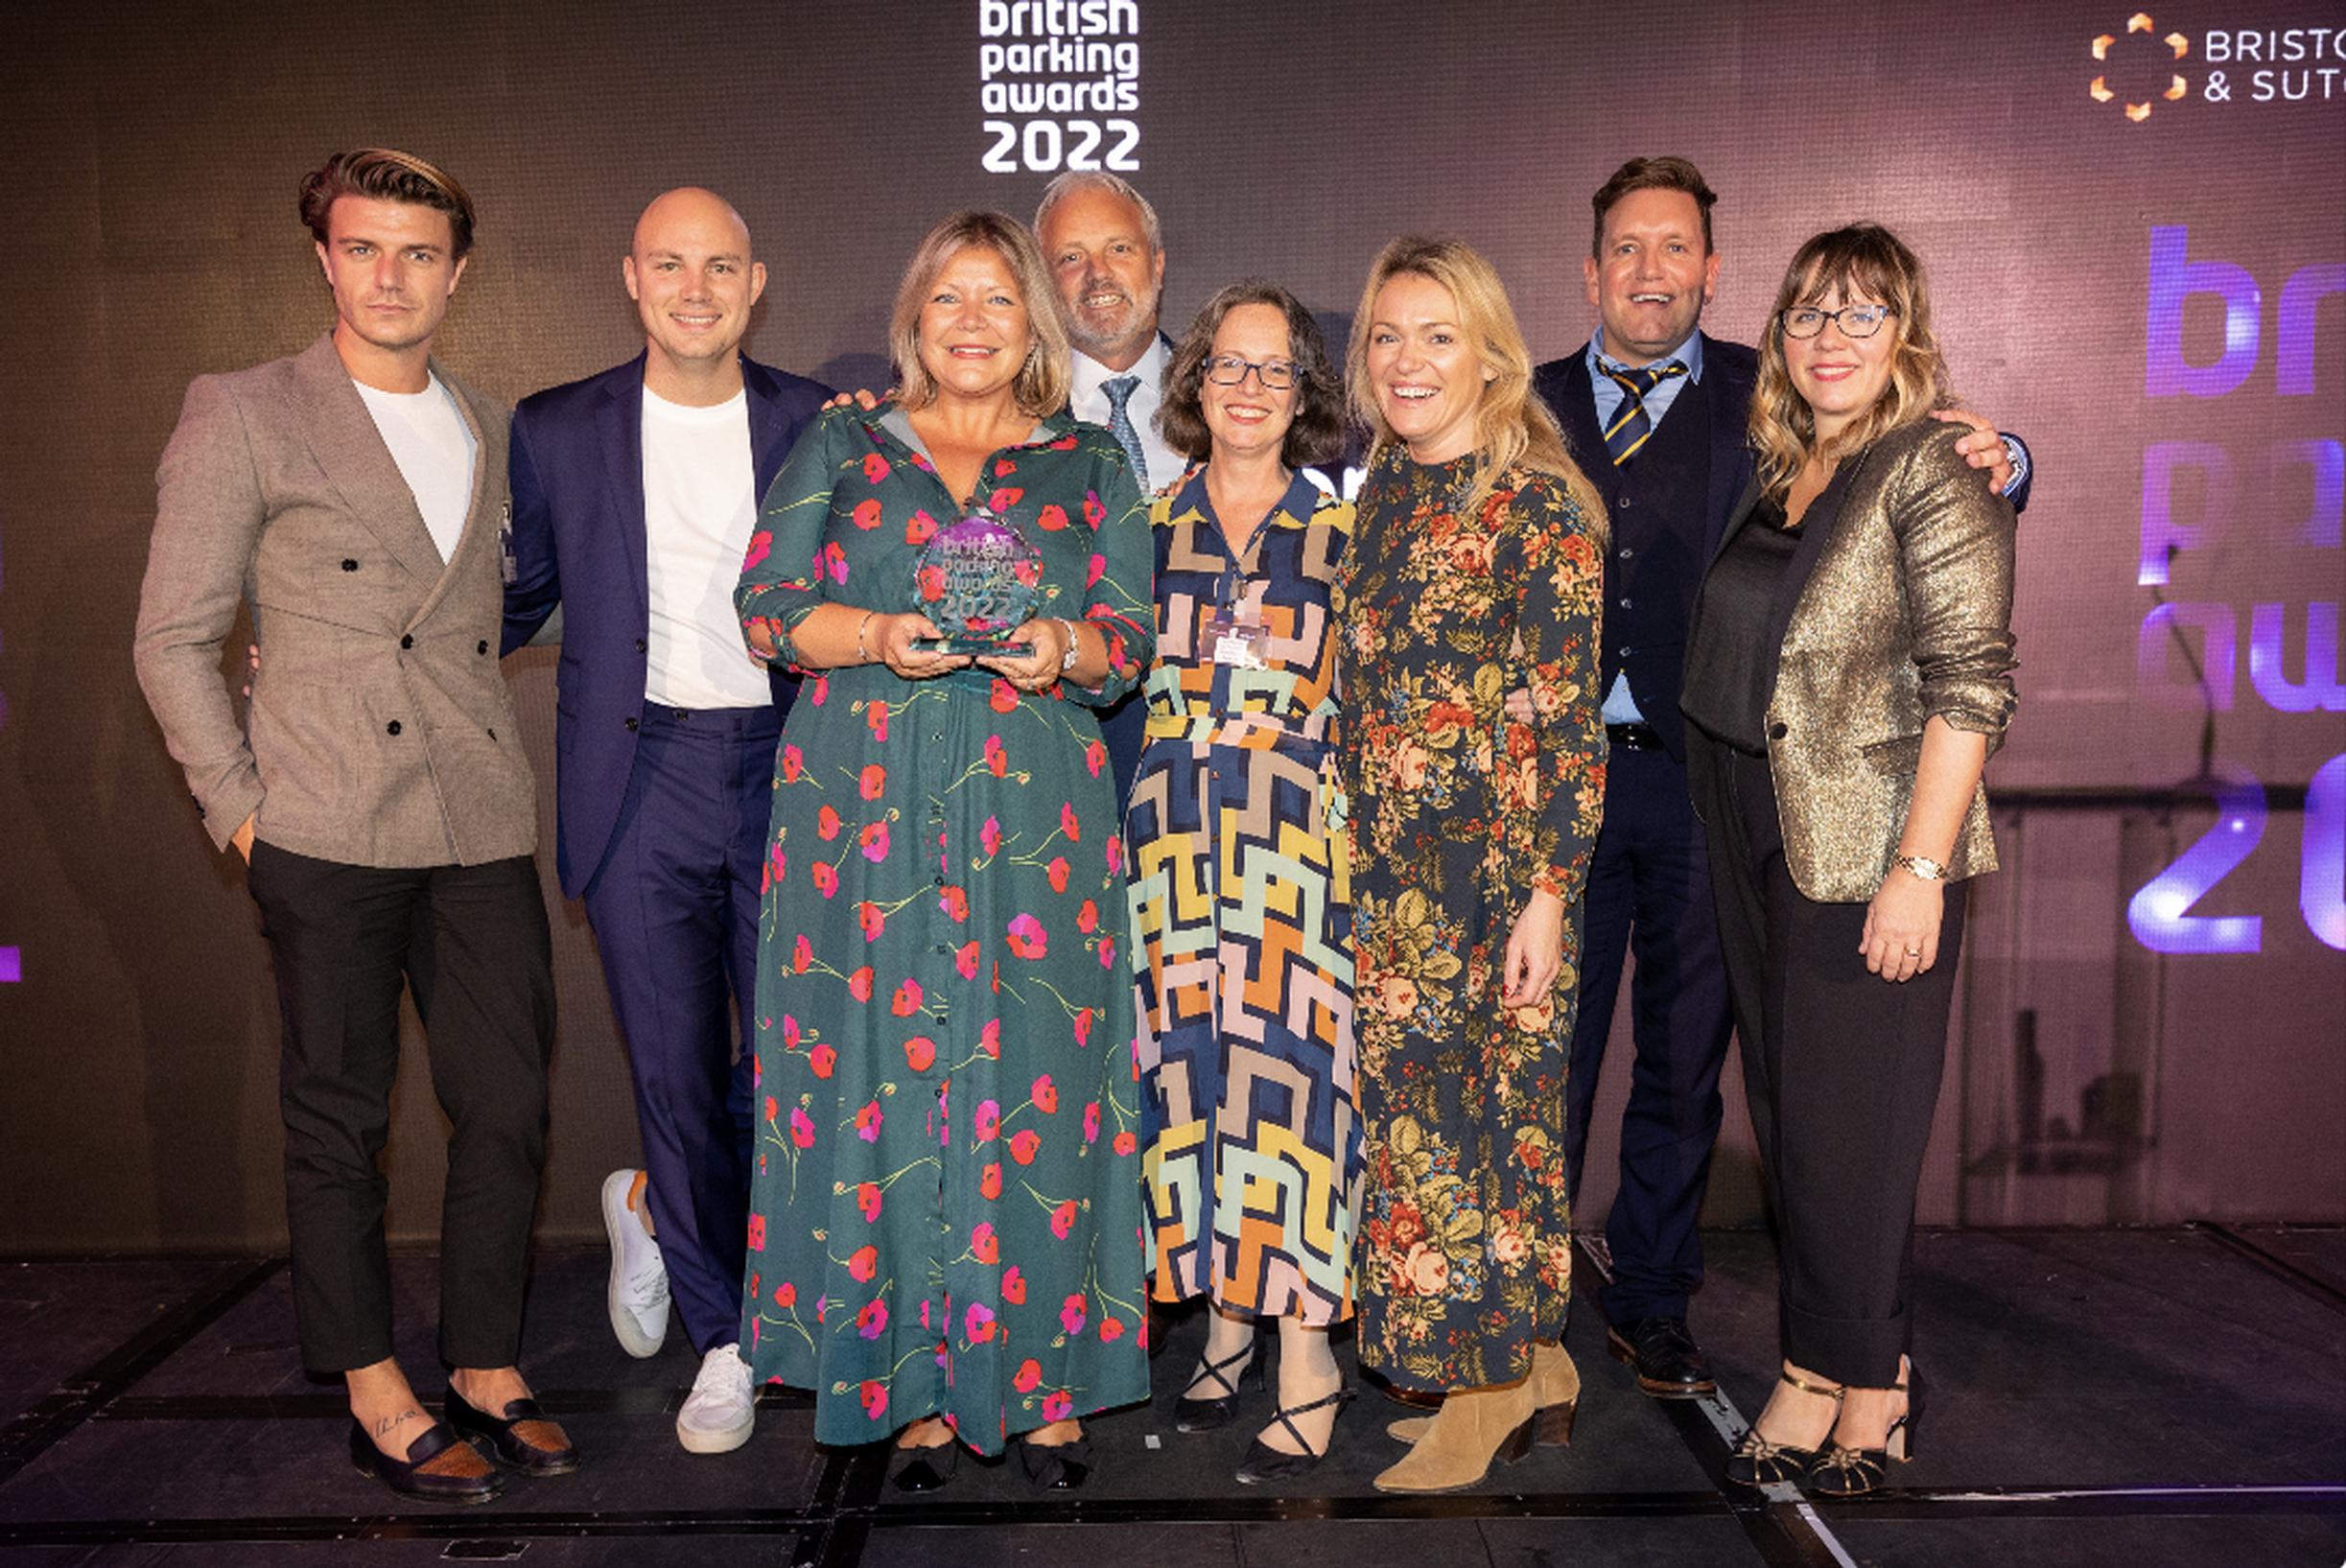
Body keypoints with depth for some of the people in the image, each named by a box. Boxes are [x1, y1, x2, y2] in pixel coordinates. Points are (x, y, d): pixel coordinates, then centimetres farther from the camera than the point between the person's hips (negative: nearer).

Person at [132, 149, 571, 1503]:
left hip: (483, 828, 4)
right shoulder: (244, 416, 1)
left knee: (510, 1103, 6)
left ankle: (491, 1373, 23)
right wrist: (240, 807, -4)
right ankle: (378, 1399, 21)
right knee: (342, 1116, 6)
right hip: (331, 828, -4)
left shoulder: (489, 428, 16)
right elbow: (174, 636, 1)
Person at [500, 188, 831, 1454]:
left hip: (787, 771, 1)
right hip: (641, 781, 0)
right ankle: (722, 1339, 25)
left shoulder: (817, 424, 6)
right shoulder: (556, 431, 7)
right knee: (675, 1067, 5)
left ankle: (654, 1204, 34)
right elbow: (518, 599, 14)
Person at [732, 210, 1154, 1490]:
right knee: (879, 1077, -1)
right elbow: (767, 604, 6)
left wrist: (1065, 647, -14)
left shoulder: (1091, 468, 14)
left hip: (1034, 813, 0)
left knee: (1030, 1083, -2)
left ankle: (1037, 1379, 10)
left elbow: (1132, 634, 8)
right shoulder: (840, 447, 14)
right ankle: (911, 1381, 11)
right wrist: (877, 638, -13)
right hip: (863, 807, 0)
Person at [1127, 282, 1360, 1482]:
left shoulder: (1342, 530, 6)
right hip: (1174, 833, 2)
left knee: (1289, 1057, -7)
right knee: (1192, 1059, 3)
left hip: (1300, 839, -2)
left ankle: (1305, 1350, 1)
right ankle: (1224, 1311, 18)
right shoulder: (1149, 526, 11)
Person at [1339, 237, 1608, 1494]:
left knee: (1481, 1106, 1)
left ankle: (1492, 1388, 18)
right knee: (1411, 1101, 11)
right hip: (1392, 869, 7)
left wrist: (1546, 894, -16)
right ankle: (1532, 1366, 27)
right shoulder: (1383, 496, 11)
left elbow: (1566, 720, -13)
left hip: (1496, 867, -7)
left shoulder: (1538, 505, -10)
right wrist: (1359, 858, 15)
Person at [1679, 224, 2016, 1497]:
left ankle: (1853, 1374, 20)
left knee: (1846, 1117, 2)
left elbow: (1970, 680, -15)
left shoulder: (1929, 471, -10)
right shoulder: (1773, 473, 12)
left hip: (1867, 849, -7)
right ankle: (1844, 1366, 26)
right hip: (1756, 840, 7)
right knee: (1785, 1105, 12)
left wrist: (1918, 867, -21)